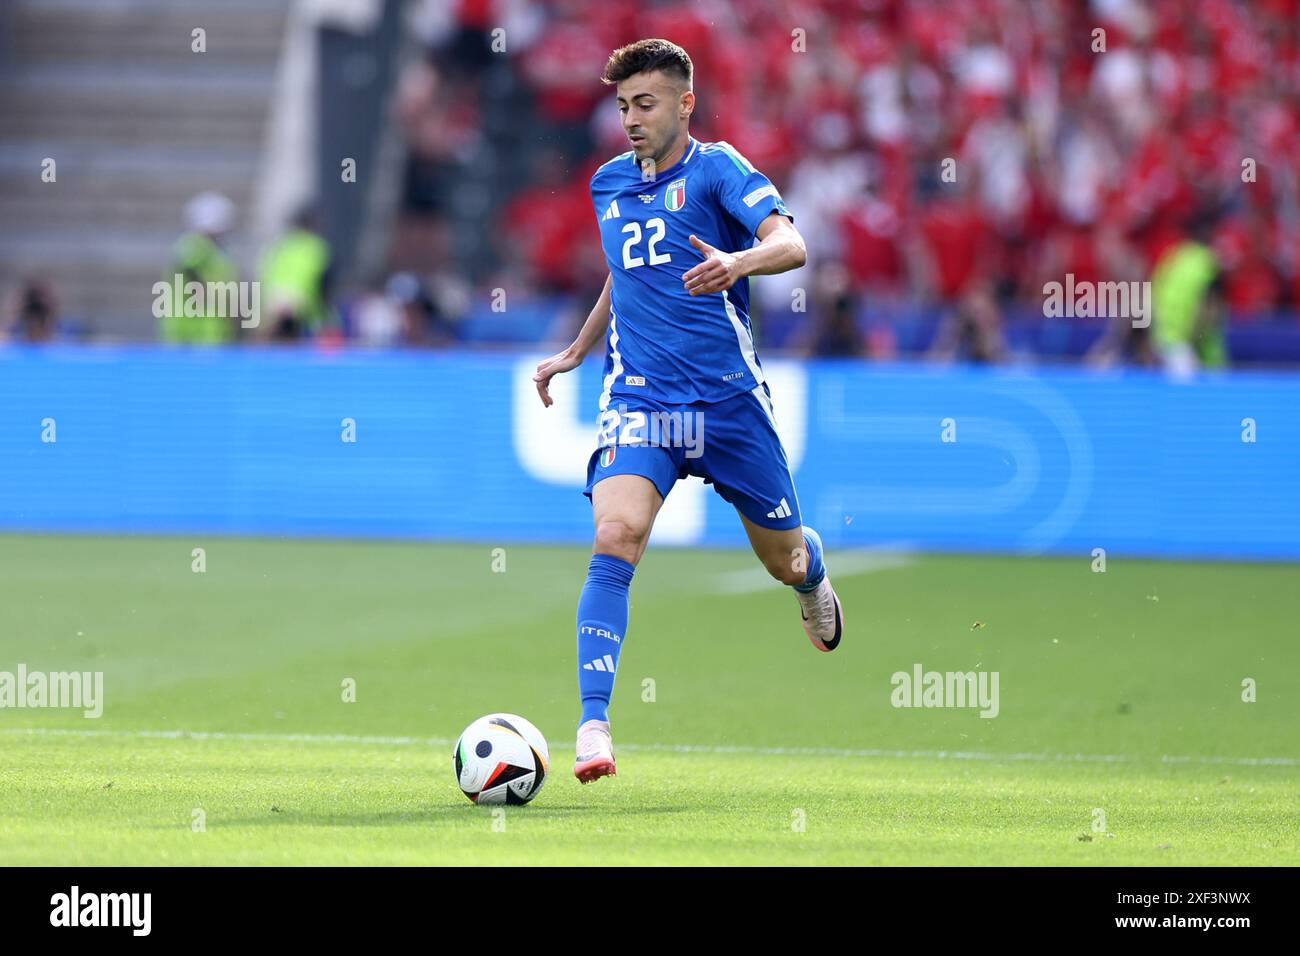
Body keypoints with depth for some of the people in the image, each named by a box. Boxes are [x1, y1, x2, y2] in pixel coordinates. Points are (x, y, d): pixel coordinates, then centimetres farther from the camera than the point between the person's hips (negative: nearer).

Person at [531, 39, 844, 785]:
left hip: (729, 397, -2)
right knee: (616, 539, -23)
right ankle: (594, 726, -28)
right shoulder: (609, 185, 11)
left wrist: (738, 262, -42)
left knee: (786, 561, 12)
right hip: (640, 398, 3)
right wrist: (574, 354, 30)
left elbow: (790, 244, -22)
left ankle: (812, 574, 53)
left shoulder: (714, 168, -6)